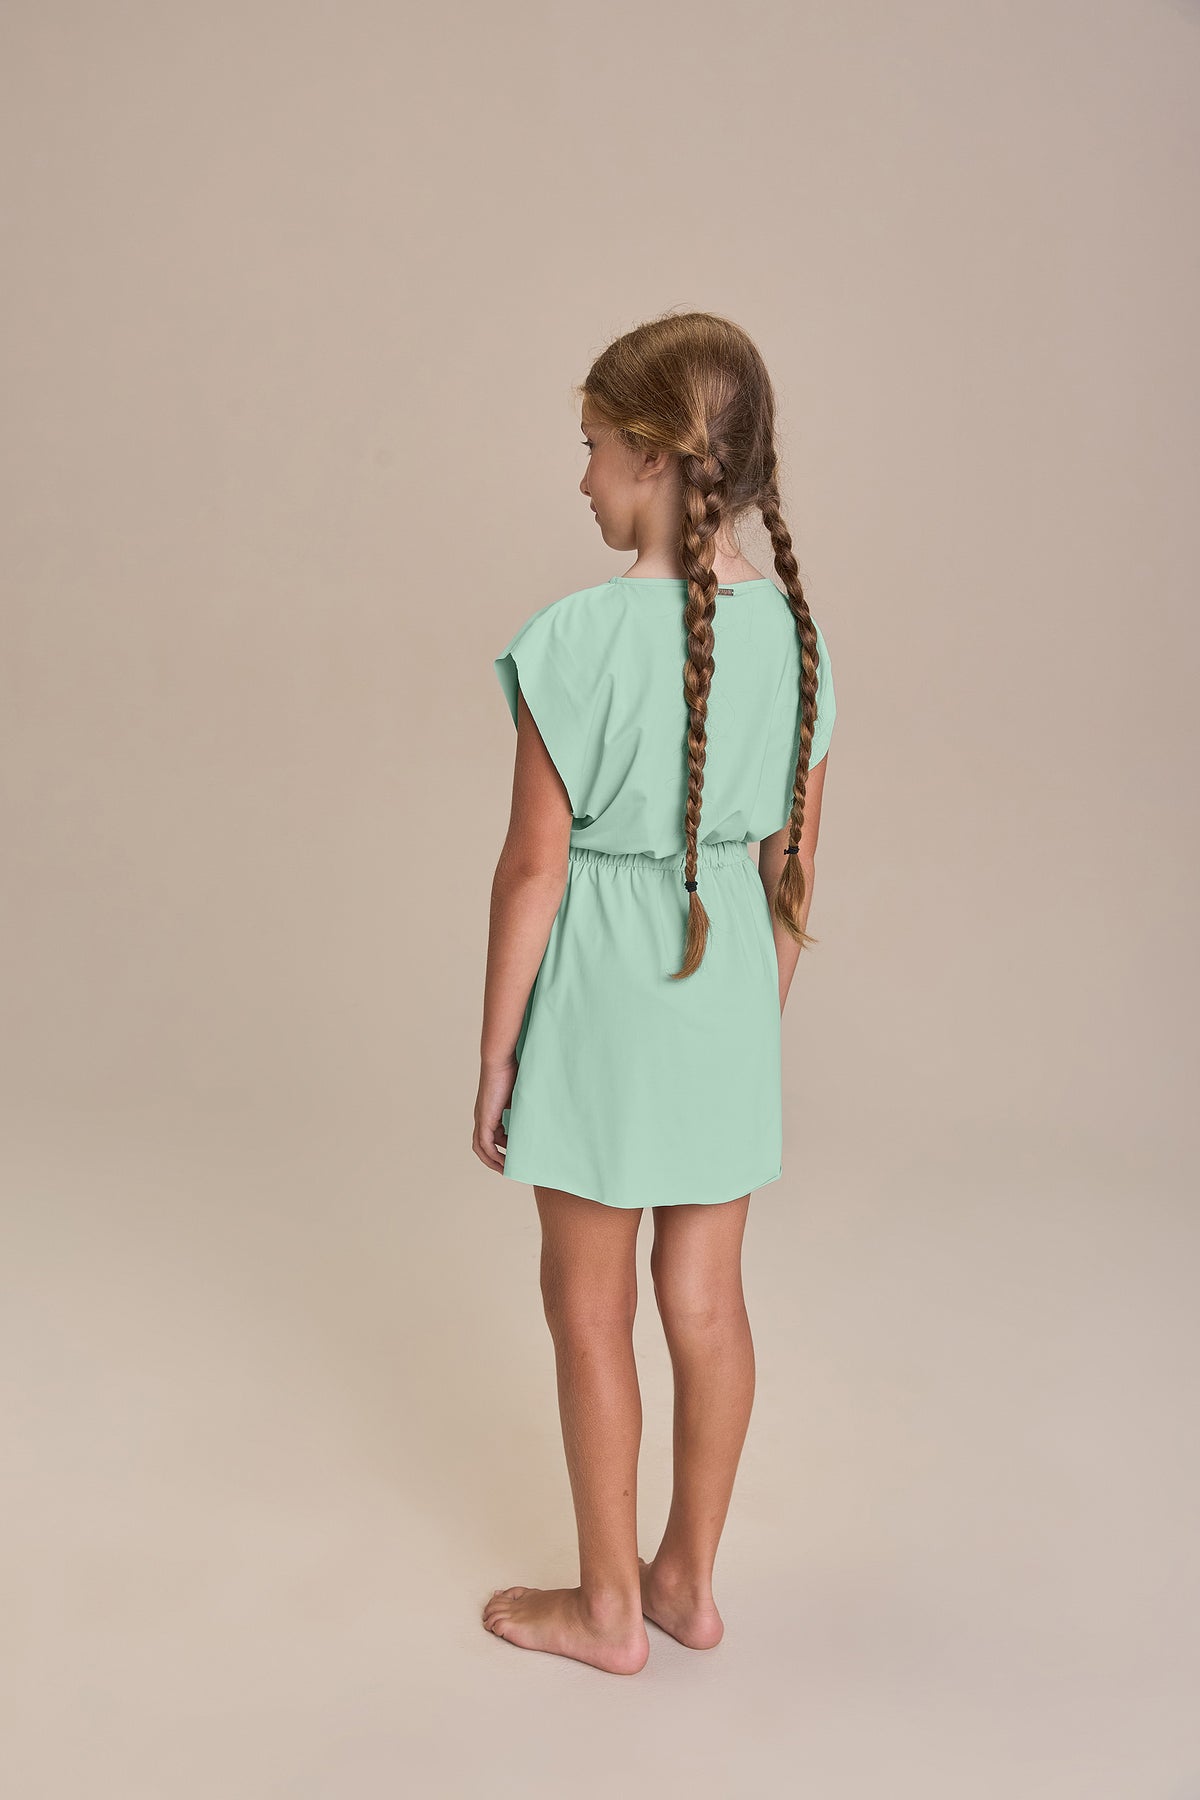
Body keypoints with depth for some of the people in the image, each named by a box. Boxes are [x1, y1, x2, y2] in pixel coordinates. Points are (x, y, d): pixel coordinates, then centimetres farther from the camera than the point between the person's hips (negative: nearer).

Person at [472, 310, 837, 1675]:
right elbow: (794, 871, 5)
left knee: (590, 1308, 12)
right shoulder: (794, 634, -1)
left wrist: (494, 1055, -4)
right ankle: (688, 1580, 35)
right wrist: (761, 1020, 17)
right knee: (707, 1298, 17)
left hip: (604, 992, -5)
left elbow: (533, 868, -14)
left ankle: (608, 1608, 28)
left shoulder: (575, 638, -18)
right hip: (732, 987, 6)